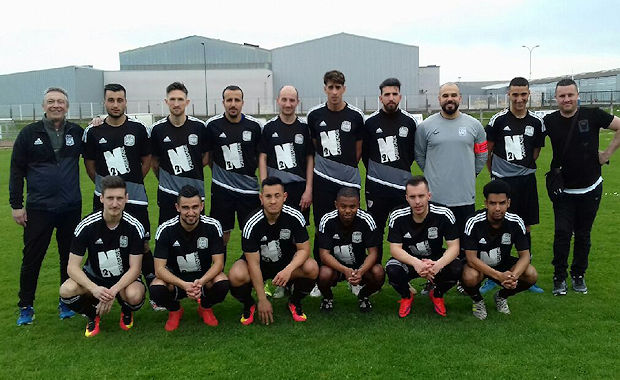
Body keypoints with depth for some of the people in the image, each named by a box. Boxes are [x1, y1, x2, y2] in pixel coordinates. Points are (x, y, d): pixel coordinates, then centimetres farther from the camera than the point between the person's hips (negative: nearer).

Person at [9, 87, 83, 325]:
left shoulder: (77, 132, 3)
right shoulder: (29, 133, -1)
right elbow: (17, 170, 2)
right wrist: (16, 205, -1)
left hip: (71, 208, 2)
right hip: (38, 208, -1)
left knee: (70, 257, 11)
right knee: (32, 259, 6)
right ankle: (26, 307, 21)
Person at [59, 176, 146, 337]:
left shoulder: (135, 227, -17)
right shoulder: (87, 225, -16)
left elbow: (135, 268, -16)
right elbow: (72, 267, -17)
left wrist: (113, 291, -32)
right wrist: (94, 288, -35)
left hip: (125, 278, -1)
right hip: (93, 277, 1)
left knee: (134, 295, -35)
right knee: (67, 290, -29)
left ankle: (127, 312, 6)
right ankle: (93, 315, 5)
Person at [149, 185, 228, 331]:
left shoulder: (213, 226, -15)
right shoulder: (165, 230, -16)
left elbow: (218, 263, -15)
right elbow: (159, 268, -19)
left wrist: (200, 282, -34)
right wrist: (184, 285, -36)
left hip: (204, 277, 0)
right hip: (175, 279, 0)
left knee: (222, 283, -32)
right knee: (156, 288, -32)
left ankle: (206, 308, 6)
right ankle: (175, 311, 6)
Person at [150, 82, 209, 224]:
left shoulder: (198, 126, -2)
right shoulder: (158, 129, -2)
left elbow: (206, 156, 8)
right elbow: (154, 160, 10)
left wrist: (194, 171, 2)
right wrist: (164, 179, 11)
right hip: (168, 193, 0)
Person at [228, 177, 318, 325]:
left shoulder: (295, 217, -18)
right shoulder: (252, 224, -24)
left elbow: (304, 249, -14)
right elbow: (254, 263, -22)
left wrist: (288, 270, -34)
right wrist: (262, 300, -22)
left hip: (287, 263, 2)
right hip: (259, 264, -2)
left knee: (312, 268, -28)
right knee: (236, 276, -33)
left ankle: (295, 302, 4)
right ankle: (249, 305, 3)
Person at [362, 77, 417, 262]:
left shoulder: (409, 122, 3)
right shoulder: (371, 122, 1)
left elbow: (413, 152, 13)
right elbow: (364, 153, 10)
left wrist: (403, 170, 12)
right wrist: (374, 172, 11)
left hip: (402, 185, 1)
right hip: (376, 187, 0)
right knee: (375, 231, 7)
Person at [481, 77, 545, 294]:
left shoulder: (536, 122, 5)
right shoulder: (498, 120, -4)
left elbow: (535, 153, 16)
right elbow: (487, 151, 3)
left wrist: (523, 169, 14)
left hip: (526, 181, 3)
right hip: (502, 182, -3)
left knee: (526, 229, 10)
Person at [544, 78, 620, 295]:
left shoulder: (592, 115, -9)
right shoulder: (550, 121, -5)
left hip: (590, 188, 0)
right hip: (563, 190, 0)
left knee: (583, 234, 10)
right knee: (562, 233, -2)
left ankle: (578, 275, 26)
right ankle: (559, 277, 12)